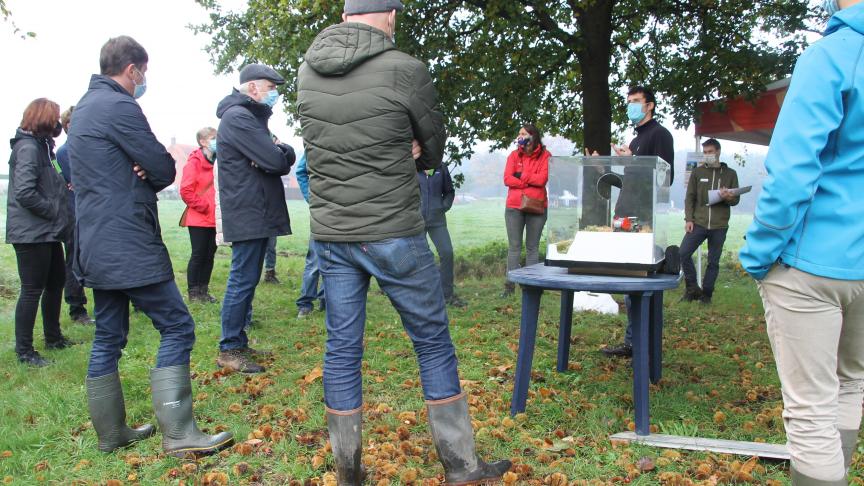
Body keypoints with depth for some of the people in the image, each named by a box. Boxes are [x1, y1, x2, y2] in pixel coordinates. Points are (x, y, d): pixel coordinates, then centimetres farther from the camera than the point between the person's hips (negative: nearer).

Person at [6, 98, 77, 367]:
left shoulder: (39, 145, 15)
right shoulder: (28, 148, -16)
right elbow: (24, 193, -24)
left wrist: (64, 185, 2)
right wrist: (54, 211, -16)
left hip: (47, 231, 10)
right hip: (32, 232, -10)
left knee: (56, 282, 18)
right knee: (32, 290, -3)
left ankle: (53, 337, 32)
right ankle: (24, 351, 8)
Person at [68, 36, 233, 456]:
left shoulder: (84, 108, 18)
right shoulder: (120, 107, -14)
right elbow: (165, 171, -14)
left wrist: (141, 174, -3)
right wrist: (149, 175, 7)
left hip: (96, 247, 10)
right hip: (130, 248, -10)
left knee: (108, 338, 13)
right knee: (177, 328, -5)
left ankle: (111, 433, 22)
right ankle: (178, 434, -6)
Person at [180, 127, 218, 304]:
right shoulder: (194, 162, -10)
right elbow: (186, 191, -14)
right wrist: (204, 206, -12)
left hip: (214, 219, 6)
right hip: (198, 219, -6)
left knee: (210, 255, 9)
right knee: (198, 255, 0)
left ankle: (203, 291, 19)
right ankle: (193, 293, 10)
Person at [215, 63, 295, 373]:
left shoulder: (252, 116, 21)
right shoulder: (238, 117, -13)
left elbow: (287, 155, 11)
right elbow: (274, 160, -22)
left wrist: (281, 154, -11)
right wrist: (281, 158, 0)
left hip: (257, 213, 11)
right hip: (247, 215, -11)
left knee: (246, 280, 14)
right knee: (243, 280, -6)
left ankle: (239, 343, 22)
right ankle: (229, 351, 2)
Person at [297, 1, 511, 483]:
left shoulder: (308, 70, 5)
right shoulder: (406, 70, -12)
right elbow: (434, 150, 2)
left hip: (330, 235, 5)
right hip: (394, 236, -5)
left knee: (343, 347, 11)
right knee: (434, 342, 9)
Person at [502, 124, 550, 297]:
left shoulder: (545, 156, 2)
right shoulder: (514, 155, 9)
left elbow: (542, 179, -11)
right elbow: (507, 179, -2)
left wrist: (520, 175, -5)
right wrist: (530, 182, -8)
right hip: (514, 206, 2)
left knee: (532, 247, 4)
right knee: (514, 247, 2)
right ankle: (510, 285, 5)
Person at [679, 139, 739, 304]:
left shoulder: (730, 174, 9)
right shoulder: (697, 172, 9)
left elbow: (736, 199, 9)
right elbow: (690, 197, 7)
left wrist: (728, 197, -15)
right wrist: (689, 219, -4)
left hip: (719, 225, 0)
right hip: (698, 223, 0)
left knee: (713, 261, 4)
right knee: (683, 253, -11)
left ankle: (706, 293, 15)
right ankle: (693, 288, 3)